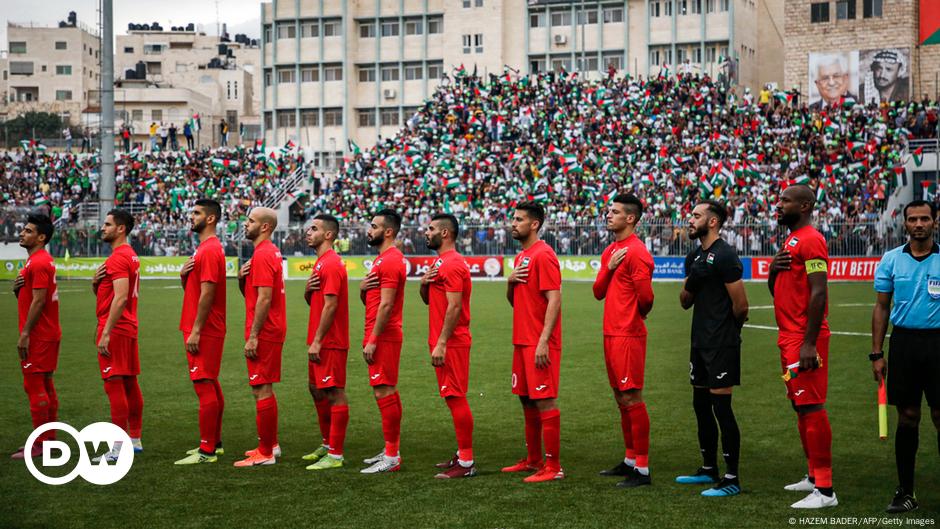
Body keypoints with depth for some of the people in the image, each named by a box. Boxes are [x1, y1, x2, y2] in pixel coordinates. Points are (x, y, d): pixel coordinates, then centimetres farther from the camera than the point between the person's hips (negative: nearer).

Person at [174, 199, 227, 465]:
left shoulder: (209, 250, -15)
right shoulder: (205, 248, 17)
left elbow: (207, 293, -21)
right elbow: (191, 290, 23)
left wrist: (195, 331, -22)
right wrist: (184, 275, 2)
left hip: (204, 332, -11)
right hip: (209, 331, 11)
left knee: (204, 386, -8)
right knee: (211, 385, 14)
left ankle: (207, 451, -6)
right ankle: (214, 442, 22)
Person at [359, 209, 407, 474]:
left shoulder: (390, 261, -15)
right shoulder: (383, 259, 19)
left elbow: (386, 305, -20)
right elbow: (370, 301, 22)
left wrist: (373, 340, -21)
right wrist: (363, 288, -1)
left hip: (383, 337, -11)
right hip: (382, 336, 11)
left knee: (384, 392, -9)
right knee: (389, 392, 13)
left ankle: (391, 456, -7)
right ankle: (391, 450, 19)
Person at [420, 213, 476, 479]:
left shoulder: (452, 264, -15)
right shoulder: (440, 263, 18)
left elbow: (454, 307, -21)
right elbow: (428, 300, 24)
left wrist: (441, 343, -23)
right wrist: (424, 283, 2)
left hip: (451, 344, -10)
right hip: (443, 341, 10)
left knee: (456, 398, -9)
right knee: (454, 398, 13)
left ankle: (466, 463, -7)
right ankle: (463, 454, 20)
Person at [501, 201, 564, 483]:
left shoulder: (543, 255, -12)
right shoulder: (521, 257, 17)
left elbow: (554, 300, -18)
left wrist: (543, 341, -24)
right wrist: (510, 282, 1)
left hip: (539, 344, -9)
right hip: (522, 341, 9)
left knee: (544, 402, -7)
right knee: (527, 401, 14)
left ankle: (553, 467, -4)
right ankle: (533, 460, 23)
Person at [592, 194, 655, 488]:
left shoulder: (636, 252, -14)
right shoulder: (610, 250, 15)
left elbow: (646, 298, -16)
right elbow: (598, 292, 11)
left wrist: (633, 317, 3)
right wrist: (608, 267, -6)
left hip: (628, 336, -9)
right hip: (611, 333, 9)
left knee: (632, 399, -7)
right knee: (622, 399, 14)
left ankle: (642, 469, -2)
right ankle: (630, 460, 24)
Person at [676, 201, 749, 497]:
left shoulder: (725, 256, -15)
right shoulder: (694, 257, 14)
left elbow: (741, 304, -16)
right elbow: (685, 303, 17)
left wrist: (729, 327, 2)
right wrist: (688, 287, -5)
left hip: (721, 344, -9)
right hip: (700, 341, 9)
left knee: (721, 408, -8)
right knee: (701, 405, 15)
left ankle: (732, 480, -2)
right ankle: (709, 470, 27)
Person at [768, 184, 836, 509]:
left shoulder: (810, 241, -13)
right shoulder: (791, 241, 18)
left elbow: (818, 293, -20)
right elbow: (775, 290, 24)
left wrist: (809, 344, -24)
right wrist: (773, 270, 1)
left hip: (804, 339, -10)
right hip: (789, 337, 10)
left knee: (811, 407, -10)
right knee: (801, 406, 15)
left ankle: (825, 490, -8)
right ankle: (814, 477, 25)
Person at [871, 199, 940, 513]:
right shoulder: (891, 260, 6)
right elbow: (881, 307, 8)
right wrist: (876, 354, 4)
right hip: (903, 342, 1)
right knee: (907, 417, 5)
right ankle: (905, 492, 13)